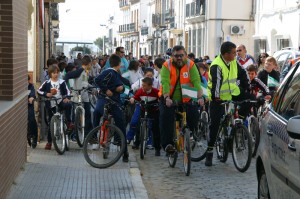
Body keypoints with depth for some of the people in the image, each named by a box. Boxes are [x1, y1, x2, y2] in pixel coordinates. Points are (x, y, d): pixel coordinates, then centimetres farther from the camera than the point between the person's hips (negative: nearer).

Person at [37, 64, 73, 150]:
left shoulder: (62, 82, 0)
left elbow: (67, 91, 3)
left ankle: (69, 122, -19)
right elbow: (39, 91, 1)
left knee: (68, 105, -34)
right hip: (51, 105, 1)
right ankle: (49, 142, 16)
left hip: (60, 102, 0)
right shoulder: (47, 83, -1)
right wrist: (46, 94, -15)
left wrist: (66, 98, -16)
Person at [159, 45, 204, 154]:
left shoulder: (190, 65, -7)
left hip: (186, 99, 1)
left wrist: (200, 97, -32)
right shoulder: (167, 65, -11)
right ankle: (167, 144, -14)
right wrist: (167, 98, -39)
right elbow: (165, 82, -23)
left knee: (194, 115, -13)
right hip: (169, 99, -1)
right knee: (165, 117, -19)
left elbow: (196, 81, -18)